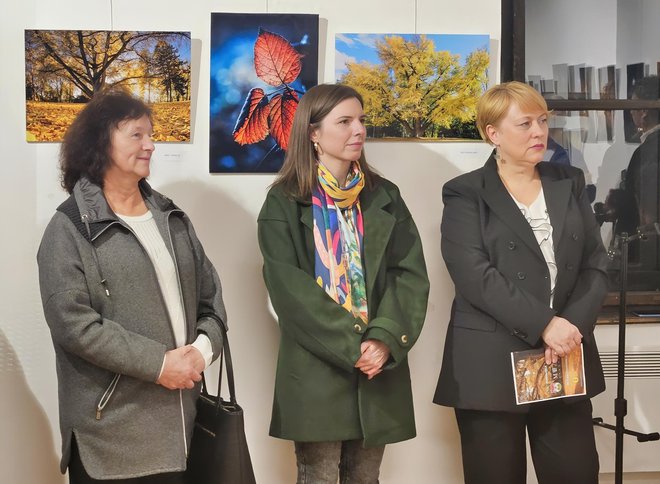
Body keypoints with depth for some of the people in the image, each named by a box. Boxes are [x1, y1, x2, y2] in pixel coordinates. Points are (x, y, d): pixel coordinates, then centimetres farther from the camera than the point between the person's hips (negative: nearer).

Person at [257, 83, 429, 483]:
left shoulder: (385, 198, 10)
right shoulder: (284, 204, -1)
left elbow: (411, 274, 2)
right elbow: (290, 288, -10)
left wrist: (385, 339, -14)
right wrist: (353, 346, -16)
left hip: (379, 365, 3)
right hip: (315, 368, -3)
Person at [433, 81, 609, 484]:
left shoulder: (569, 184, 13)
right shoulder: (466, 195, 0)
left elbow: (596, 266, 8)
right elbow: (476, 277, -12)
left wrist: (573, 325, -9)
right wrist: (543, 325, -18)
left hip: (567, 360, 4)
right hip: (491, 367, -3)